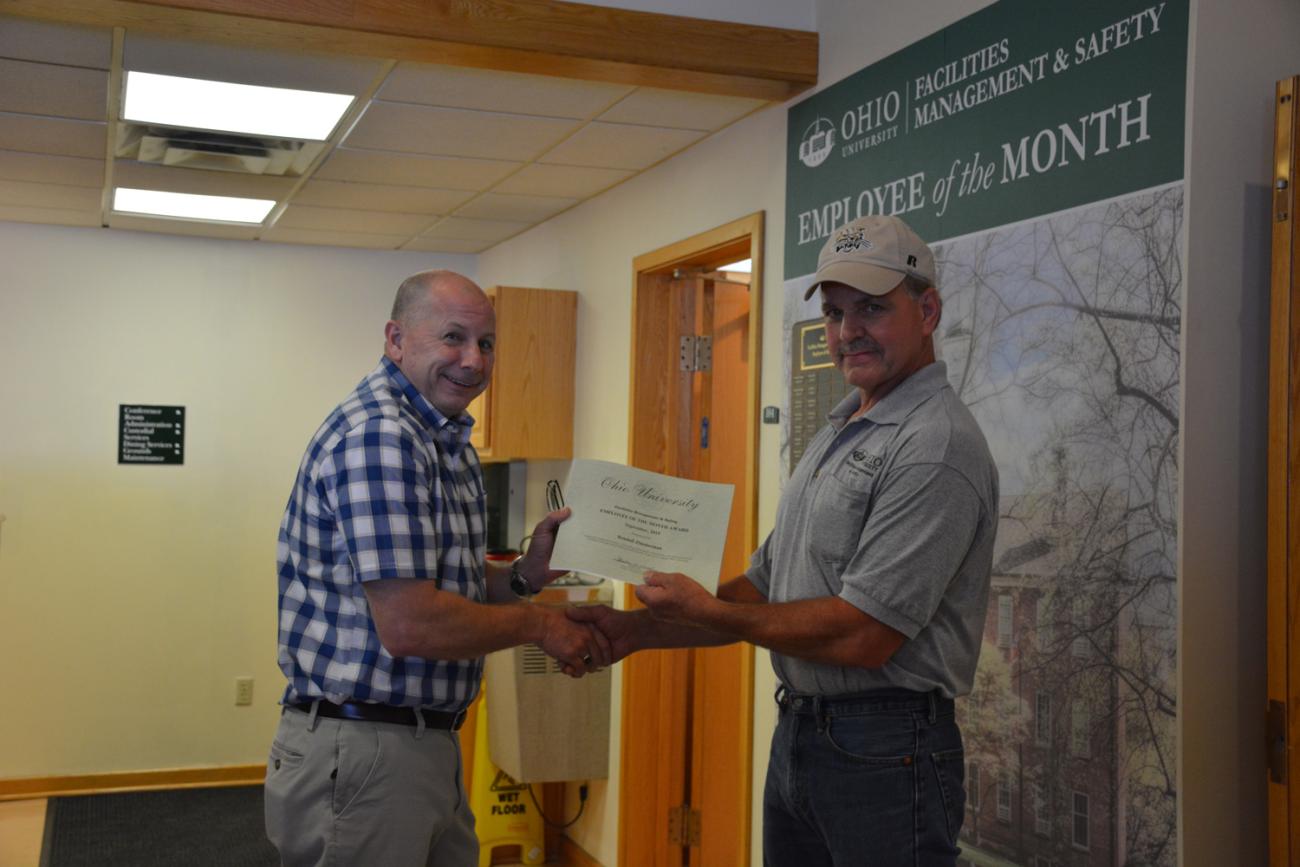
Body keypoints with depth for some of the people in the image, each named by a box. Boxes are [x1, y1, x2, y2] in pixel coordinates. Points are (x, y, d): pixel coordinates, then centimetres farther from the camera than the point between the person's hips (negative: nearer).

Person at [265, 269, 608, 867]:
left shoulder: (446, 441, 13)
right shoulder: (379, 435, -19)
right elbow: (408, 625, -26)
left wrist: (523, 576, 1)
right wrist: (537, 625, -12)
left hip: (427, 745, 10)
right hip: (362, 750, -10)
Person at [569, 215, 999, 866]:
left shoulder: (937, 448, -17)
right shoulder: (836, 436, 14)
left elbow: (861, 635, -23)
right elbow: (765, 587, 16)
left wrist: (706, 612, -13)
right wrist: (636, 630, 4)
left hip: (882, 755, -9)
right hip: (795, 739, 9)